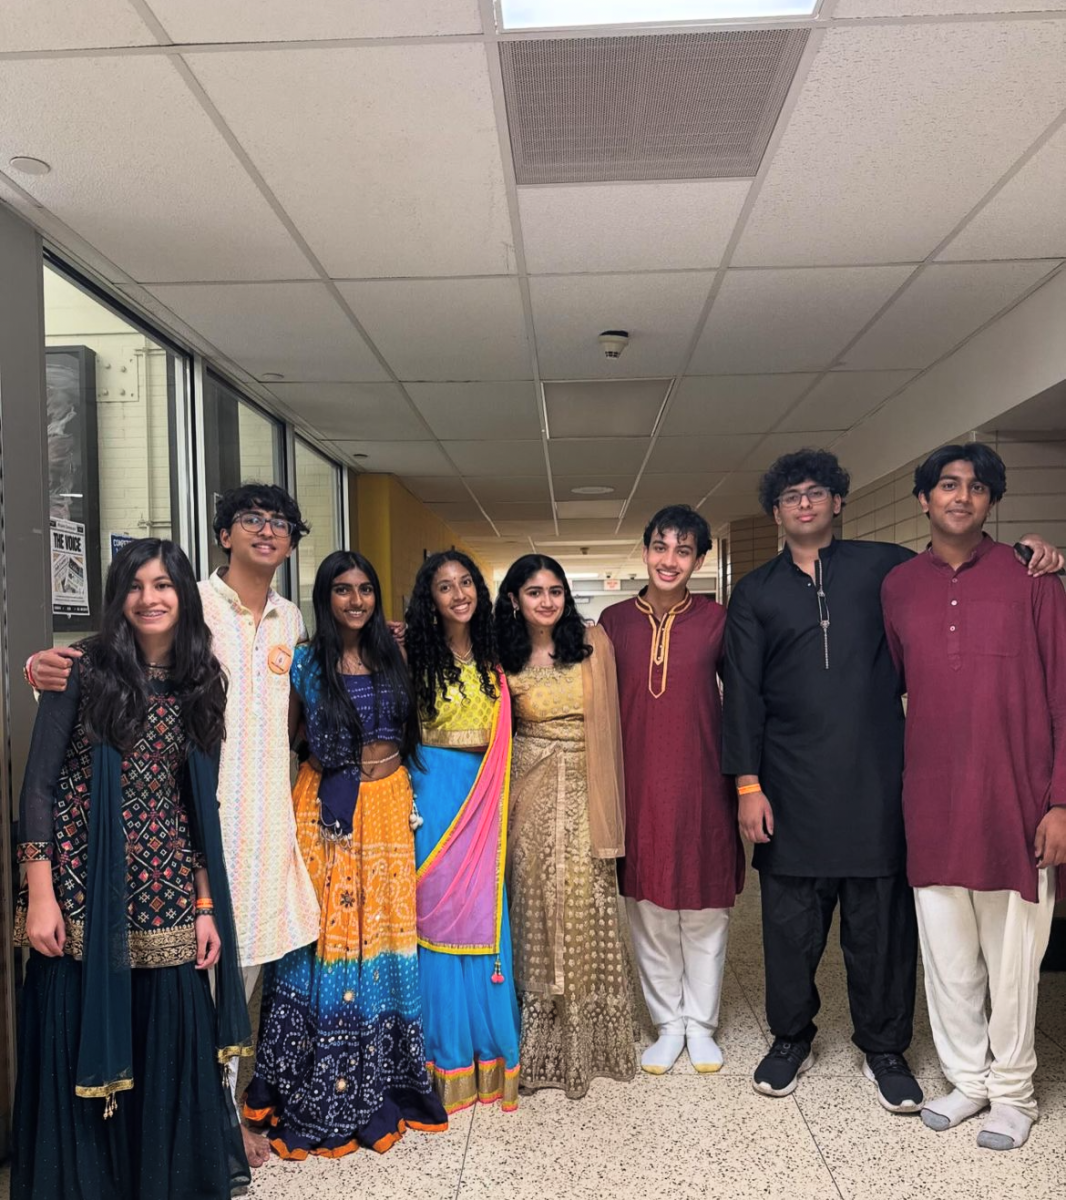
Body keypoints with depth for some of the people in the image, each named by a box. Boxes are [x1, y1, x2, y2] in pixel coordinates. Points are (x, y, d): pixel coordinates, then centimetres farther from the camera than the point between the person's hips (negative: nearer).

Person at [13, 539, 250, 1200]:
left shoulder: (200, 685, 7)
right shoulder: (86, 669, -4)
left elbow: (200, 806, 9)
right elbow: (39, 782, -5)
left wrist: (206, 906, 5)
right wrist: (40, 893, -10)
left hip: (164, 891, 3)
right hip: (81, 885, -3)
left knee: (169, 1046, 7)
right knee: (79, 1044, 6)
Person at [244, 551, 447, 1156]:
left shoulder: (391, 656, 7)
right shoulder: (306, 662, -1)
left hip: (390, 805, 3)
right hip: (328, 809, -2)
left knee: (384, 932, 6)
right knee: (326, 933, 0)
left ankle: (379, 1084, 23)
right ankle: (319, 1094, 16)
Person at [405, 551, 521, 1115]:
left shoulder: (492, 657, 9)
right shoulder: (416, 655, -3)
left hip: (484, 794, 4)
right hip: (434, 789, -3)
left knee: (484, 914, 6)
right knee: (439, 915, 2)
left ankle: (488, 1047, 21)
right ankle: (445, 1054, 16)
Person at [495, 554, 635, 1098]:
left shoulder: (593, 644, 0)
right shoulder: (505, 660, 2)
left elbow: (608, 720, 0)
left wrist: (609, 804, -3)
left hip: (583, 794, 0)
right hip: (530, 796, 1)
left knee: (584, 909, 2)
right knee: (534, 909, 5)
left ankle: (586, 1037, 20)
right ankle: (540, 1040, 21)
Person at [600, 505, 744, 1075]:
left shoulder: (716, 620, -3)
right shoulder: (615, 620, 1)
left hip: (701, 783, -1)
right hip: (637, 785, 1)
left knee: (704, 910, 10)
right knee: (648, 911, 10)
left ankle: (700, 1024, 28)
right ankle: (668, 1024, 27)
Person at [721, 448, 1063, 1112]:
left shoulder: (883, 566, 7)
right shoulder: (756, 593, 8)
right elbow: (743, 692, 5)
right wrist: (748, 785, -1)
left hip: (875, 781, 0)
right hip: (791, 784, 1)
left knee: (882, 920, 7)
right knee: (791, 920, 8)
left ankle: (884, 1048, 25)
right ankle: (792, 1039, 27)